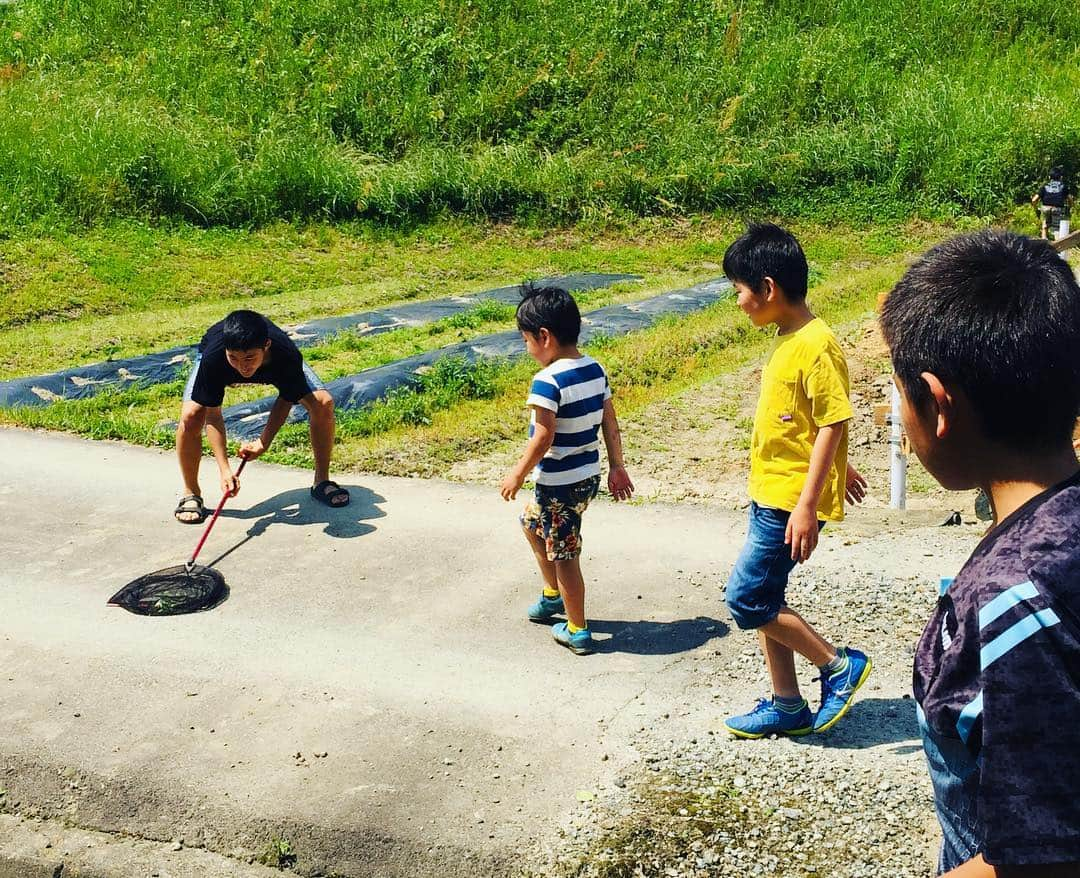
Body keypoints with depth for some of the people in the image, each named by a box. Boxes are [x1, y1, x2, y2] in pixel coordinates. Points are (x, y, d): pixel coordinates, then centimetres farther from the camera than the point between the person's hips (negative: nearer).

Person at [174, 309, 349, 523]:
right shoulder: (213, 357, -43)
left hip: (275, 363, 1)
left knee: (323, 403, -19)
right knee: (190, 416, -25)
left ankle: (322, 482, 3)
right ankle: (191, 494, -2)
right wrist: (224, 469, -37)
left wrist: (264, 441, -28)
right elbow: (212, 414, -31)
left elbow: (287, 399, -20)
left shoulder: (287, 355, -42)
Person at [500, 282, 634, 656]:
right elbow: (610, 423, 8)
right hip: (589, 476, 9)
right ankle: (553, 596, 41)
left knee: (564, 555, 6)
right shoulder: (595, 369, 2)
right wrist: (618, 467, 16)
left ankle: (577, 631, 18)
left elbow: (544, 437, -23)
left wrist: (517, 474, -11)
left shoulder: (548, 381, -22)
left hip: (559, 484, -9)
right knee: (532, 522, 29)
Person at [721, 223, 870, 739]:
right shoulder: (789, 340, 9)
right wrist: (839, 470, 28)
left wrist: (807, 504, -23)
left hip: (792, 500, -10)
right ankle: (787, 707, 24)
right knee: (763, 601, 13)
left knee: (747, 601, -5)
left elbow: (832, 424, -21)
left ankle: (839, 666, 10)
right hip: (769, 496, 10)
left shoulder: (814, 345, -19)